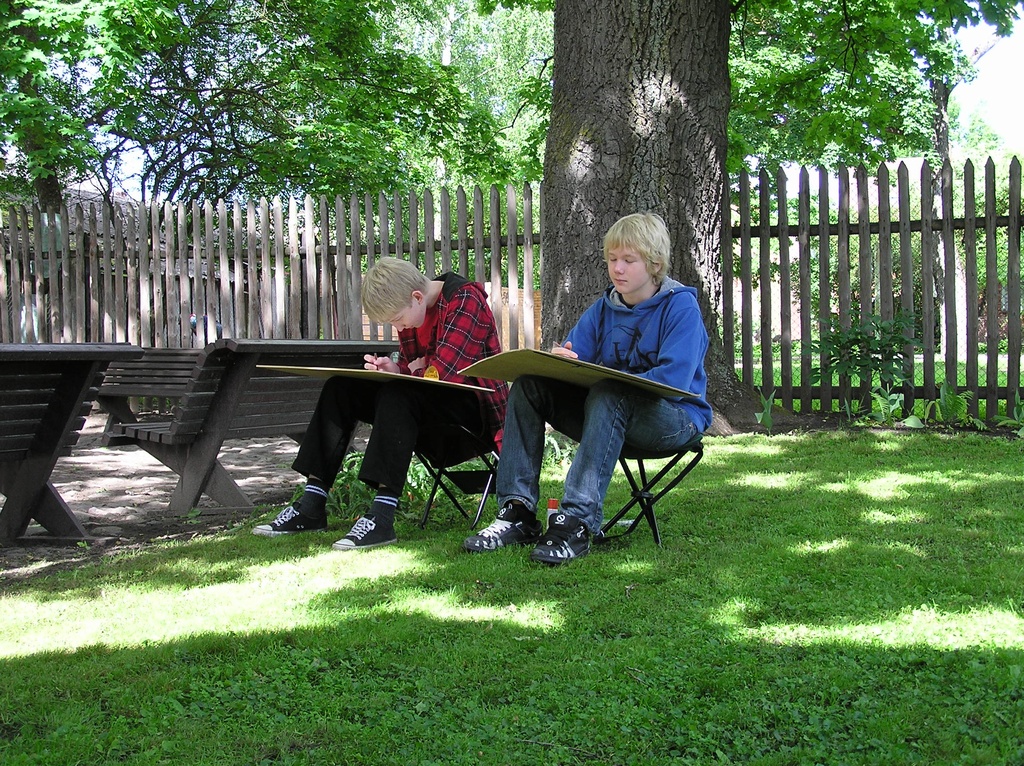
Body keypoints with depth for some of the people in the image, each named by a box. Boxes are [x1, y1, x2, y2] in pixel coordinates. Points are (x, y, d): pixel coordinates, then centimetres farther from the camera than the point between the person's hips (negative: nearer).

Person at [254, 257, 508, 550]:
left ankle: (382, 517, -39)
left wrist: (416, 370, -5)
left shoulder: (465, 299, -18)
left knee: (397, 395, -35)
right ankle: (311, 506, -9)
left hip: (474, 405, -9)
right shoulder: (412, 309, 8)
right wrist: (392, 369, -8)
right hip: (431, 400, 9)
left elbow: (444, 373, -25)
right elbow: (410, 368, 15)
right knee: (340, 388, -3)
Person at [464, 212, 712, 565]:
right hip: (612, 416, 6)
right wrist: (560, 361, -22)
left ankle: (577, 523, -44)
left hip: (676, 419, -6)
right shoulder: (604, 308, 9)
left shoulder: (681, 306, -9)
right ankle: (518, 513, -20)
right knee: (529, 384, -11)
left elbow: (674, 380, -22)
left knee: (607, 395, -37)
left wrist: (605, 378, -27)